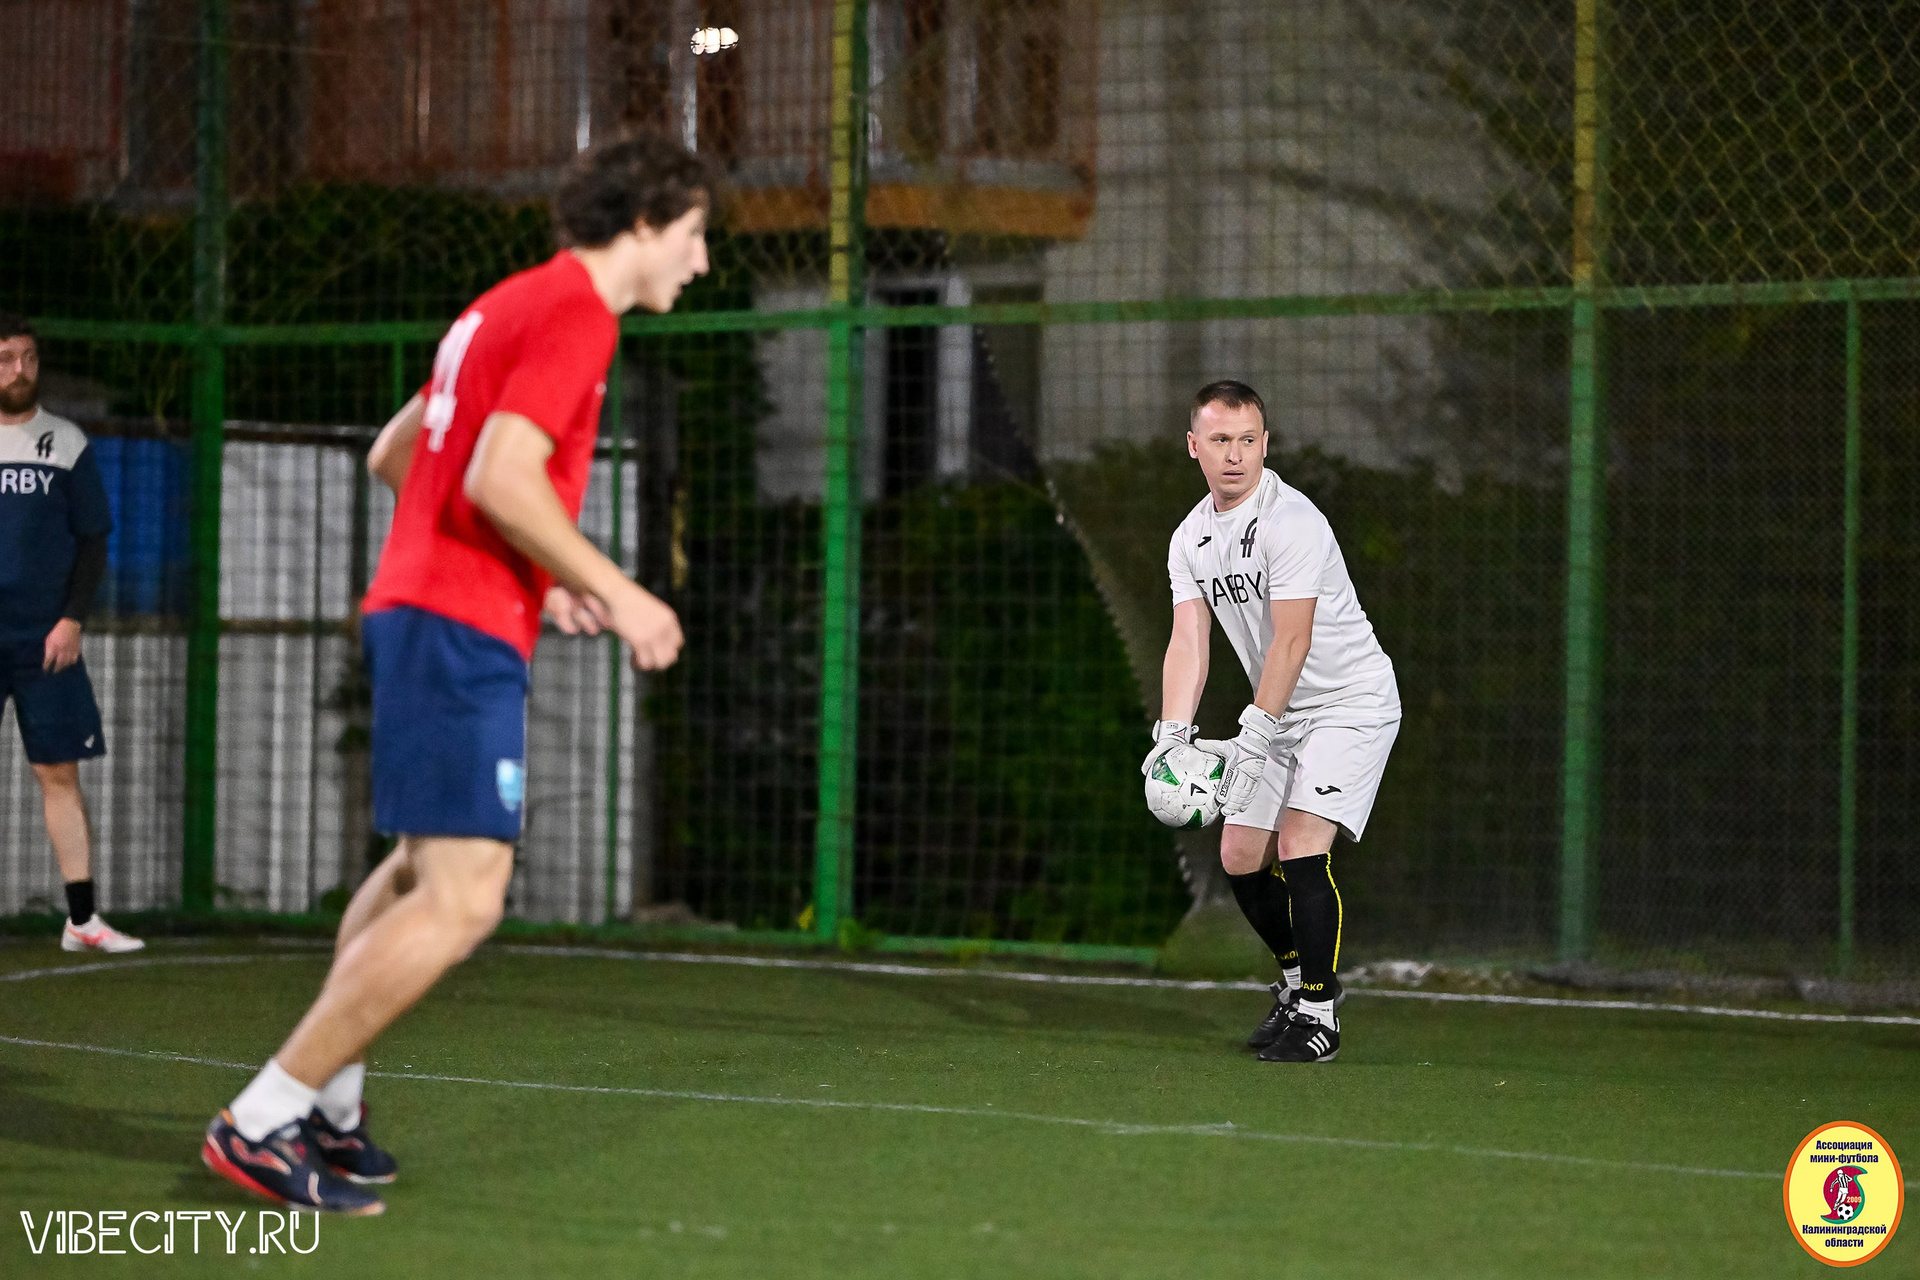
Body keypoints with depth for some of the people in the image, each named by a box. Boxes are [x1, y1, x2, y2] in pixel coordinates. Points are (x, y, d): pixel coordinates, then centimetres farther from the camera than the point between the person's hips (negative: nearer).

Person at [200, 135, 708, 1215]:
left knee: (423, 870, 24)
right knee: (462, 899, -15)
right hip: (464, 631, -11)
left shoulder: (513, 306, 19)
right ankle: (263, 1122, -15)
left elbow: (392, 455, 24)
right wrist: (613, 593, -14)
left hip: (422, 608, 11)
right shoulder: (574, 313, -11)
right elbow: (499, 477, -23)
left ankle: (328, 1101, 30)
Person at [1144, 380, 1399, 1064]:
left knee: (1301, 846, -19)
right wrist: (1173, 732, -20)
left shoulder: (1292, 521, -22)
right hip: (1279, 715, 8)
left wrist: (1254, 736, -31)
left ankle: (1319, 1013, -10)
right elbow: (1187, 640, -5)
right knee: (1242, 858, 6)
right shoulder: (1191, 538, 2)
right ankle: (1299, 979, 28)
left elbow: (1291, 641, -27)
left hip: (1351, 703, -8)